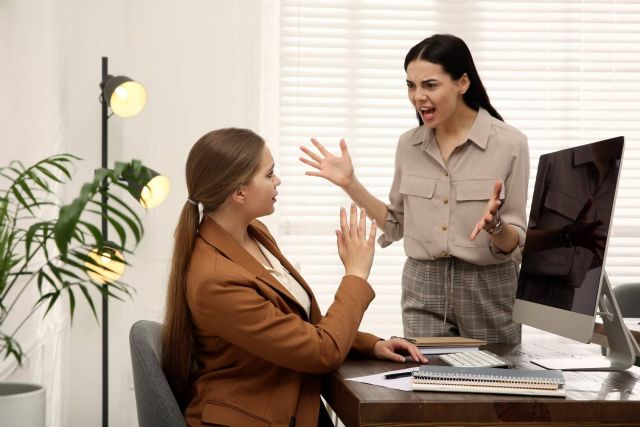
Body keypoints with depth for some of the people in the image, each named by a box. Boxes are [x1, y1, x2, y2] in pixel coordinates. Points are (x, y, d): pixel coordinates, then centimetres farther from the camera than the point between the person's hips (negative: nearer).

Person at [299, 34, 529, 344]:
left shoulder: (509, 143, -10)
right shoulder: (409, 144, 2)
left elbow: (515, 244, -7)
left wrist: (494, 224, -28)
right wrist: (350, 184, 3)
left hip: (489, 288, -3)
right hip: (423, 288, 3)